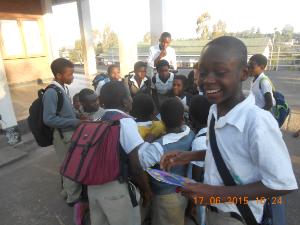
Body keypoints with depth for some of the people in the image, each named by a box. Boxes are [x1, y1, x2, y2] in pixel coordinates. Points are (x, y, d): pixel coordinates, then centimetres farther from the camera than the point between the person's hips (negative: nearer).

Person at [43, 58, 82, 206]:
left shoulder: (63, 88, 4)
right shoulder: (51, 93, -22)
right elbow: (48, 119, -27)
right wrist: (75, 122, -25)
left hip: (71, 132, 8)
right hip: (64, 135, -8)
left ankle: (68, 190, 43)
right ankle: (74, 197, 28)